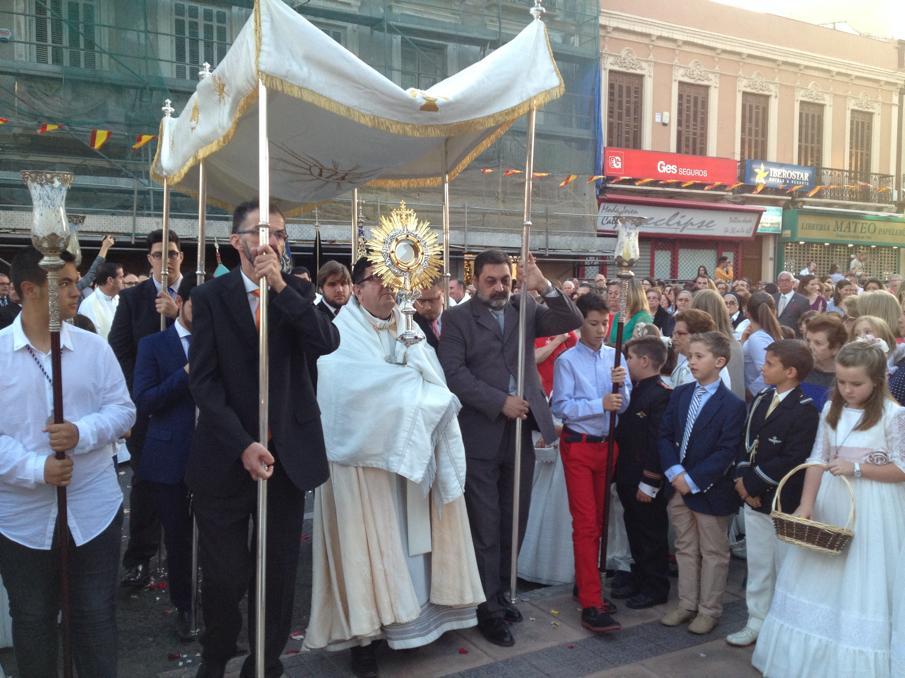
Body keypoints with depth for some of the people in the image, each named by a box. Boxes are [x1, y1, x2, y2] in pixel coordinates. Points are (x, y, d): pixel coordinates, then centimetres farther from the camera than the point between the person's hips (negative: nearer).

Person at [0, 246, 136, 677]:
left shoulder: (93, 347, 0)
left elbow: (123, 409, 1)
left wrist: (83, 432, -18)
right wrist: (35, 468, -20)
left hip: (94, 511, 1)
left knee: (97, 616, 12)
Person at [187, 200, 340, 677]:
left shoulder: (298, 291, 6)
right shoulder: (209, 297, -1)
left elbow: (327, 342, -12)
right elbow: (203, 380, -8)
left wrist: (281, 287, -19)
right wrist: (242, 445, -17)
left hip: (288, 453, 2)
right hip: (227, 455, -2)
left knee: (280, 573, 11)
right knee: (225, 577, 6)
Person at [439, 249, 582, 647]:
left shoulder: (525, 311, 10)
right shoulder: (457, 318, -2)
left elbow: (573, 321, 0)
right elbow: (454, 373, -12)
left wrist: (545, 287, -13)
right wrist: (500, 402, -17)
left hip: (520, 431, 4)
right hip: (480, 435, -4)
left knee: (513, 524, 15)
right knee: (485, 528, 3)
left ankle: (500, 592, 32)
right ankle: (488, 608, 15)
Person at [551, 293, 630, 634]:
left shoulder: (615, 357, 3)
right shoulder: (567, 360, -8)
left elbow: (624, 405, 4)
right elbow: (561, 406, -14)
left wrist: (621, 386, -16)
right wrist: (600, 404, -21)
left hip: (607, 444, 5)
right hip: (578, 446, -4)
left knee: (598, 520, 15)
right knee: (586, 524, -5)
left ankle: (586, 583, 31)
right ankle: (591, 604, -3)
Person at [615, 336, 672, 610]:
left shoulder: (661, 395, -19)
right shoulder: (635, 390, 8)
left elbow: (659, 442, -22)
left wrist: (649, 482, -20)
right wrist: (621, 474, 11)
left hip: (647, 482, -8)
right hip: (629, 477, 8)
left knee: (651, 536, 6)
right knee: (635, 531, 19)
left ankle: (655, 589, 20)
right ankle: (639, 581, 34)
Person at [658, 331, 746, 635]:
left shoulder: (732, 405, -12)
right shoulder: (679, 395, 5)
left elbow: (727, 452, -16)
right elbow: (665, 435, 3)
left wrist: (693, 480, -19)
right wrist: (675, 472, -11)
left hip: (710, 491, -5)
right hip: (678, 487, 5)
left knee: (713, 553, 10)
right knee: (685, 549, 17)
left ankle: (709, 610, 23)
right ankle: (687, 604, 30)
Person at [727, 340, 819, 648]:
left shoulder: (804, 411, -16)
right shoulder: (761, 400, 8)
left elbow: (792, 461, -21)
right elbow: (747, 442, 9)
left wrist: (753, 483, -17)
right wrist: (742, 478, -5)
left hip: (784, 503, -7)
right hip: (754, 498, 7)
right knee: (757, 565, 16)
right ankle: (757, 622, 28)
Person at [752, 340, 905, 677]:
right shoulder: (831, 409, 5)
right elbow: (817, 460, 3)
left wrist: (857, 468, -18)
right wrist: (806, 505, -6)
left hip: (872, 511, -5)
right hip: (830, 503, 5)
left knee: (861, 587, 3)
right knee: (817, 581, 11)